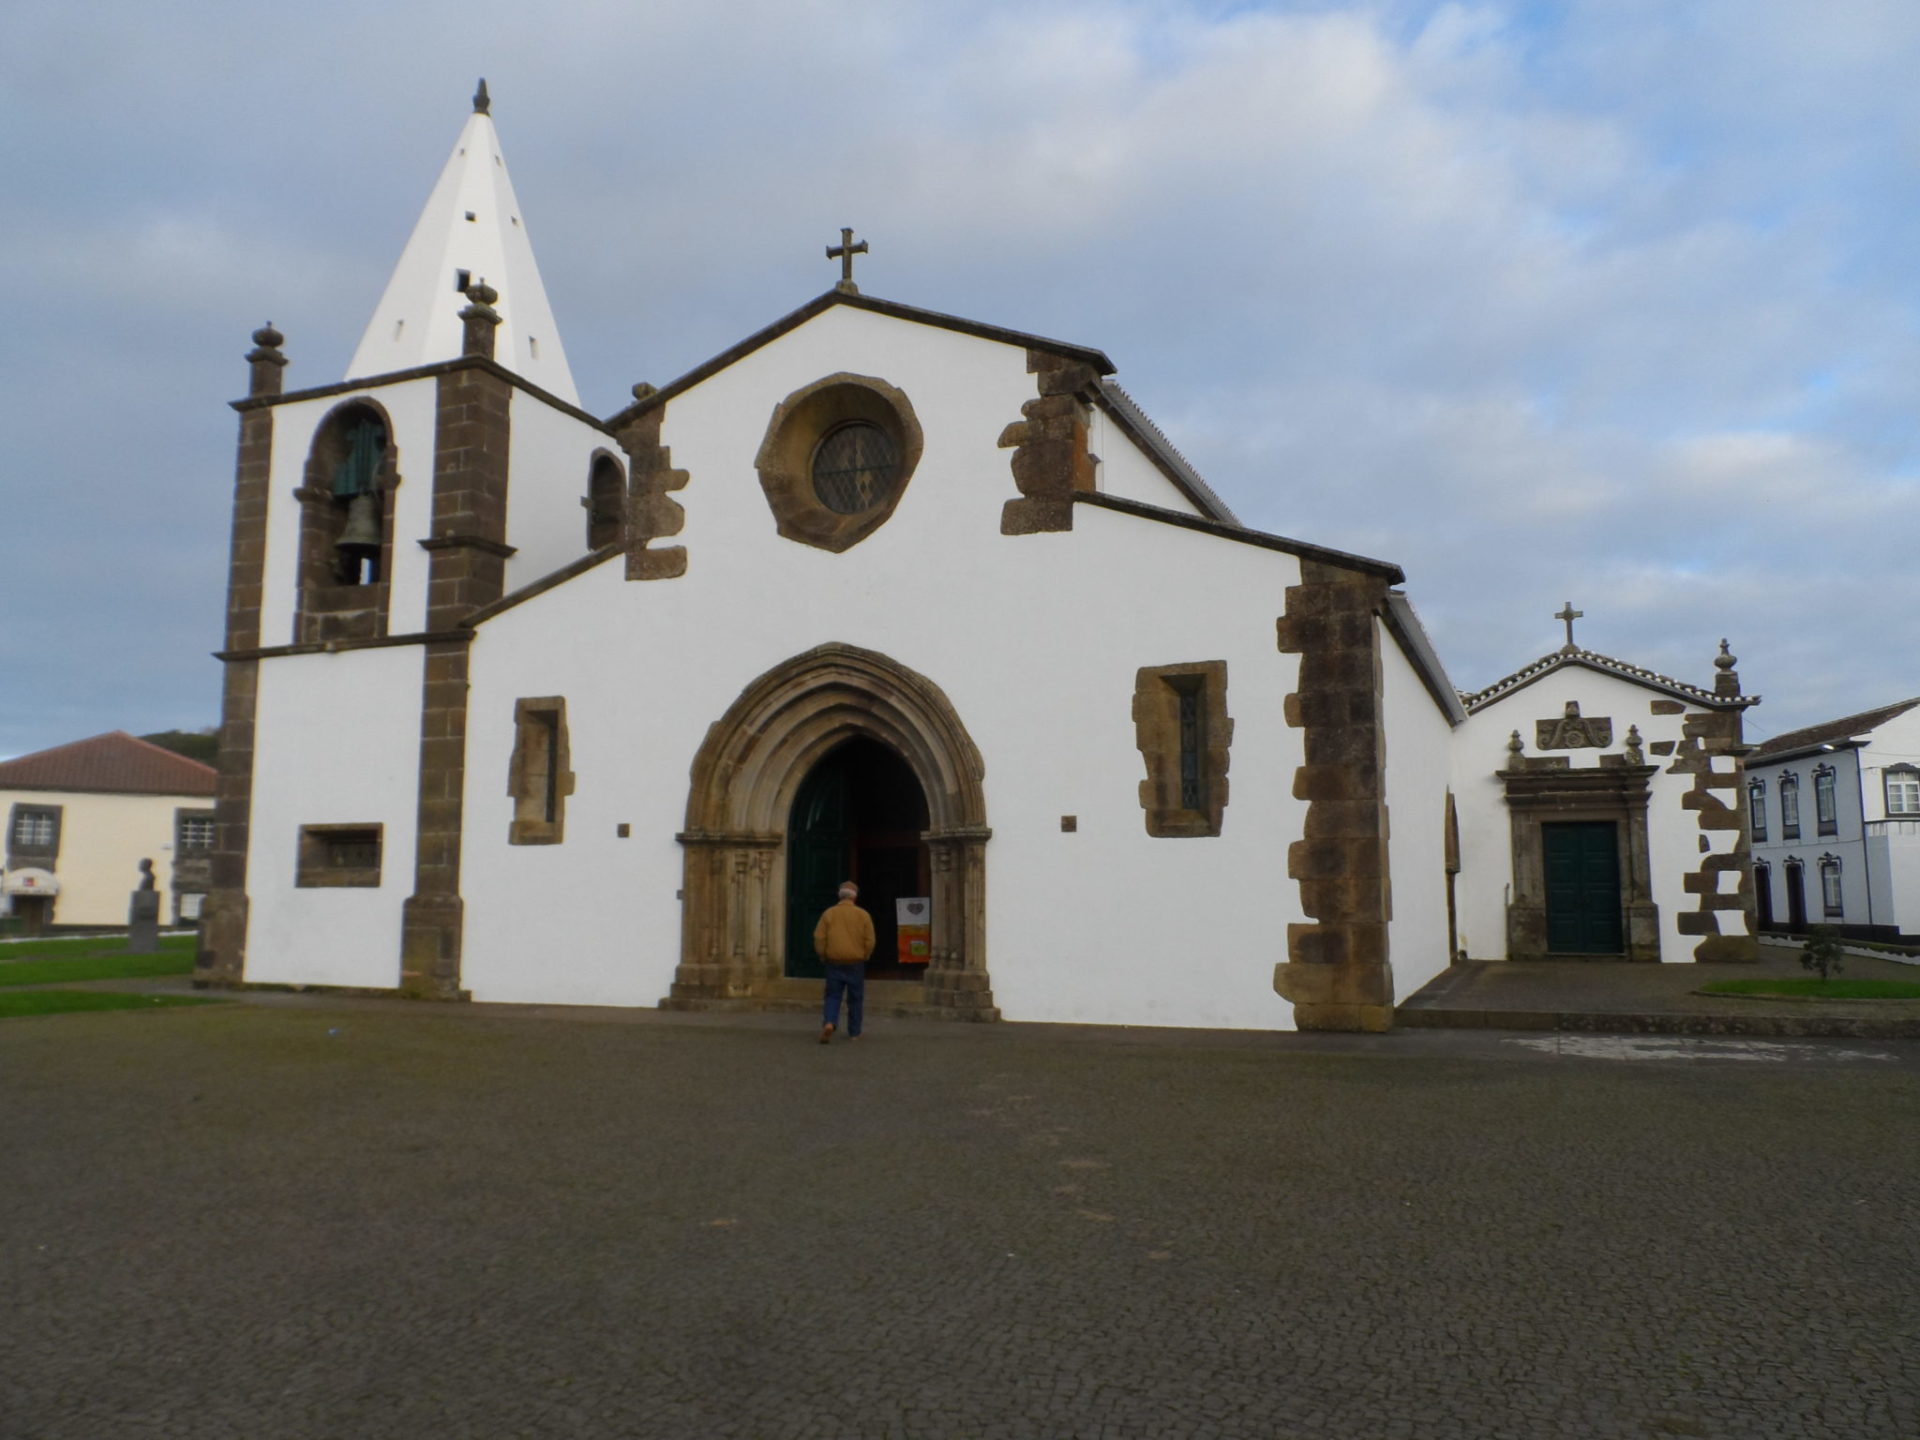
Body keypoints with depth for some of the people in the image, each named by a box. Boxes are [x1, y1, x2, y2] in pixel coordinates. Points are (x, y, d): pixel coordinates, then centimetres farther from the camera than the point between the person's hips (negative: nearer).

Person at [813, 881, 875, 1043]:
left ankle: (829, 1023, -19)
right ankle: (854, 1033, 12)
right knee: (855, 999, 9)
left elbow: (819, 938, -5)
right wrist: (864, 957, 11)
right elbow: (870, 940, -4)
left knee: (833, 996, 5)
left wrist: (823, 957, 8)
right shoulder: (863, 915, -2)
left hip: (834, 962, 0)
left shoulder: (828, 913, 0)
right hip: (856, 963, 0)